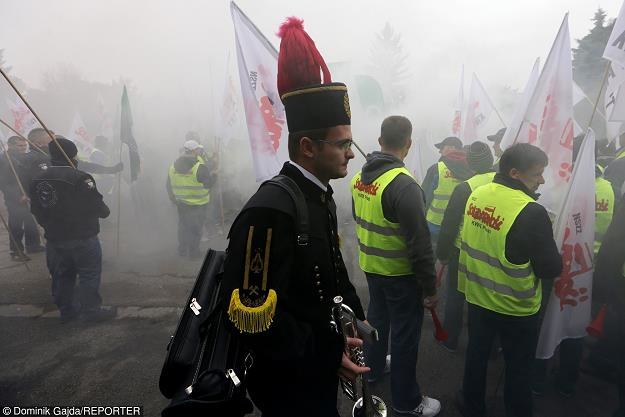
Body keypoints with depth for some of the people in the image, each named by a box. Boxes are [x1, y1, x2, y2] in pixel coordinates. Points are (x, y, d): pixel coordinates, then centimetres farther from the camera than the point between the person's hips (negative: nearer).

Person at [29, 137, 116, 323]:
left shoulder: (38, 180, 2)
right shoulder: (79, 177, -20)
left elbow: (36, 210, 9)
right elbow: (97, 207, -17)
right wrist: (105, 211, 4)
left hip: (54, 239, 7)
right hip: (82, 238, -6)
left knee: (61, 275, 17)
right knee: (89, 275, 6)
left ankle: (66, 310, 28)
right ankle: (91, 310, 12)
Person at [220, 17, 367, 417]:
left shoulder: (322, 197, 4)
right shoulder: (270, 210, -28)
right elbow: (252, 315, -28)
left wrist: (354, 315, 4)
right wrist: (327, 353, -23)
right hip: (291, 383, -9)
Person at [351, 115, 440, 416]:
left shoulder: (359, 176, -2)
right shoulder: (404, 185, -25)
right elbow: (419, 243, -24)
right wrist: (430, 286, -15)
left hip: (370, 266, 7)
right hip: (401, 273, -7)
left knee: (377, 318, 26)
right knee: (405, 335, 8)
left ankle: (373, 368, 47)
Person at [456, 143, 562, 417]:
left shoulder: (476, 195, -7)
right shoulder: (531, 212, -26)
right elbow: (551, 270, -18)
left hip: (478, 296, 6)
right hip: (515, 306, -5)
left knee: (476, 354, 24)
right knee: (518, 367, 17)